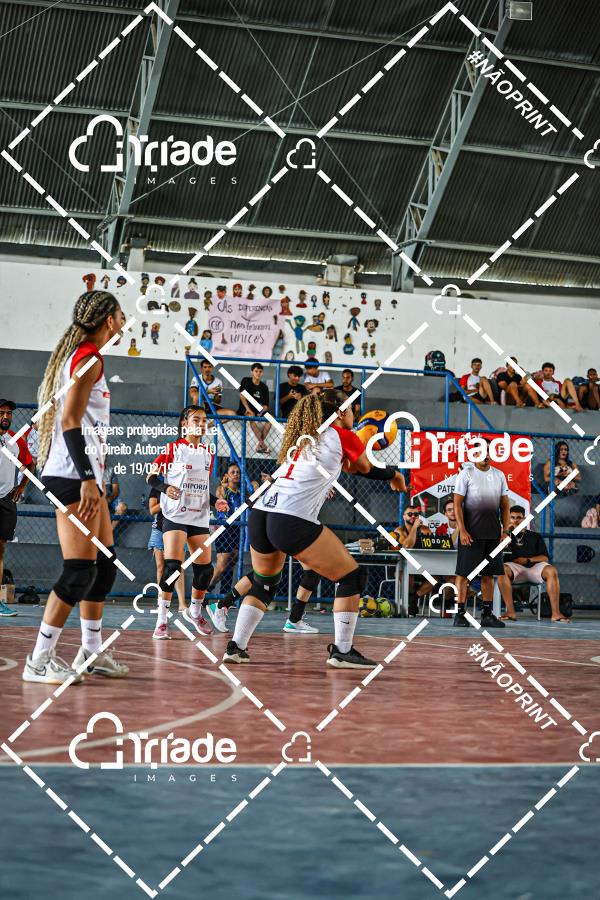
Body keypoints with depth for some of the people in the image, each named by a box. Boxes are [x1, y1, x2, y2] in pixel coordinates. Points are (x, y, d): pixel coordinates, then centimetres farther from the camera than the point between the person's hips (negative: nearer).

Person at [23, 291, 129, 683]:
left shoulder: (78, 355, 17)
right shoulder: (90, 358, -12)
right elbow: (70, 420, -19)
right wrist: (87, 480, -24)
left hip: (85, 475, 10)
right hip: (75, 477, -10)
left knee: (105, 565, 14)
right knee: (79, 571, -10)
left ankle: (91, 652, 22)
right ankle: (40, 662, -6)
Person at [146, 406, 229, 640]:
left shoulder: (208, 454, 12)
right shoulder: (173, 449, -3)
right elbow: (151, 477, -3)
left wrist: (216, 502, 5)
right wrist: (165, 488, -22)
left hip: (199, 517, 6)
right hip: (175, 515, -6)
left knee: (205, 568, 5)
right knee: (172, 566, -16)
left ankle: (195, 611, 29)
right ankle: (161, 621, -11)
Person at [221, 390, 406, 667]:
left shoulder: (303, 437, 25)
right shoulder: (342, 436, 7)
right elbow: (368, 469, 24)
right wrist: (394, 475, 39)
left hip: (259, 513, 8)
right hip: (293, 521, -8)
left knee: (263, 584, 27)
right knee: (352, 577, 3)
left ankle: (236, 647, 21)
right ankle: (341, 651, 1)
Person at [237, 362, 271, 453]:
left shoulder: (264, 387, 10)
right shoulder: (246, 381, 4)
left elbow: (265, 405, 6)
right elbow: (242, 395, -9)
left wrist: (262, 410, -17)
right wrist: (248, 408, -22)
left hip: (258, 410, 4)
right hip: (244, 410, -4)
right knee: (251, 415, -37)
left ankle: (260, 445, -24)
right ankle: (262, 443, -43)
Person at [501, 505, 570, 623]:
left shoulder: (535, 536, 24)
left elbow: (545, 558, 13)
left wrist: (528, 560, -5)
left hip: (534, 566, 1)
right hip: (514, 567, -1)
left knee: (551, 570, -32)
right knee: (503, 570, -38)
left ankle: (556, 613, -35)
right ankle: (510, 612, -40)